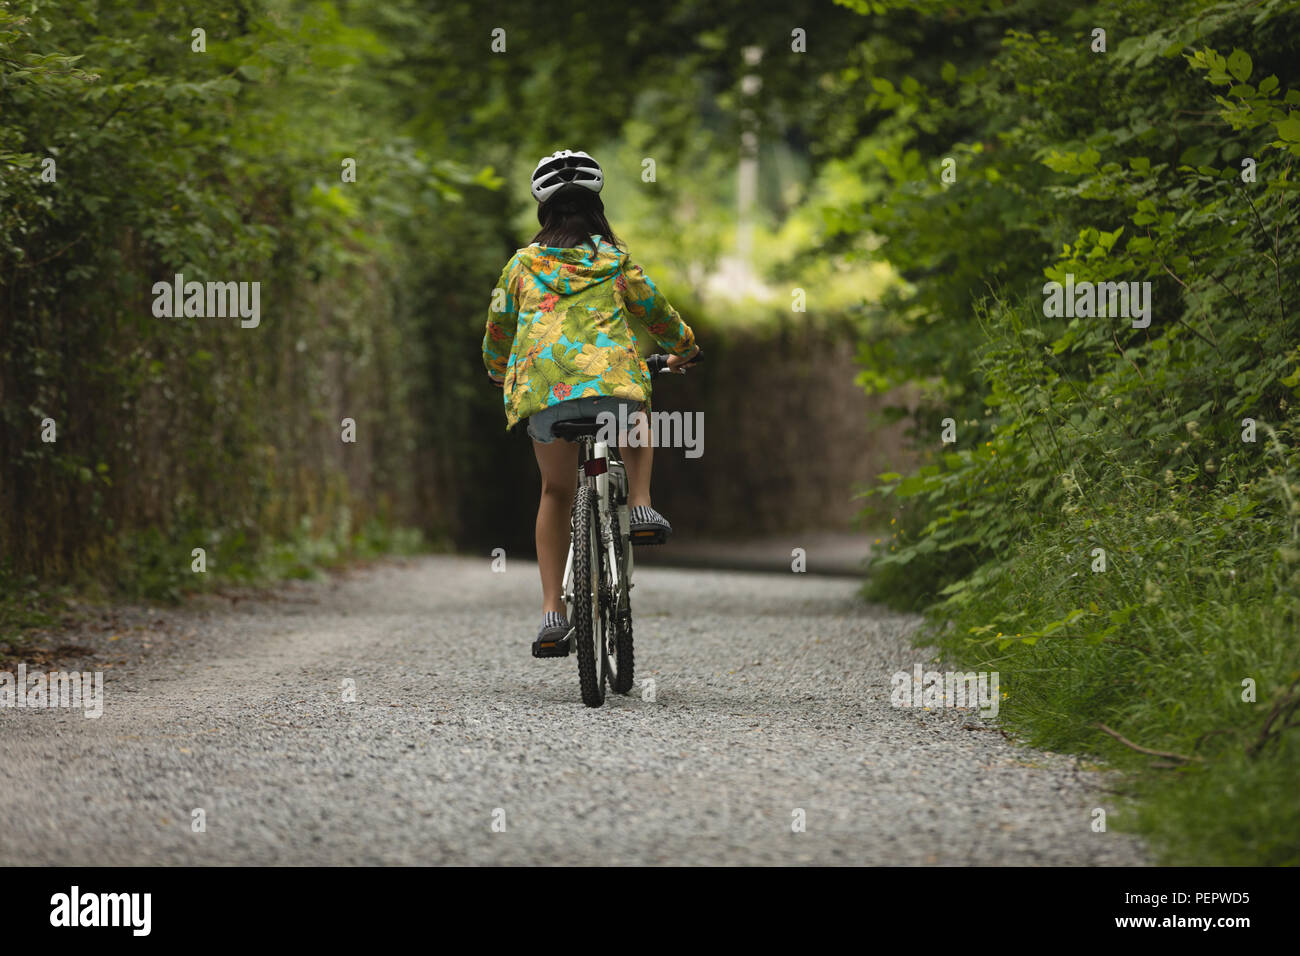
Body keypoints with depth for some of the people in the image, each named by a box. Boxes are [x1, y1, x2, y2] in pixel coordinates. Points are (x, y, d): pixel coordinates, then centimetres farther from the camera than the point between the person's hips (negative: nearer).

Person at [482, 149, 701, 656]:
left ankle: (552, 613, 7)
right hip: (611, 379, -1)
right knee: (636, 413, 35)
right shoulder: (614, 260, 15)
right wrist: (683, 348, 42)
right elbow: (657, 312, 21)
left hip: (543, 391, 1)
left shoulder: (523, 263, 18)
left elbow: (497, 331, 25)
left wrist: (498, 373, 45)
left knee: (556, 493, 17)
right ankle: (640, 505, 12)